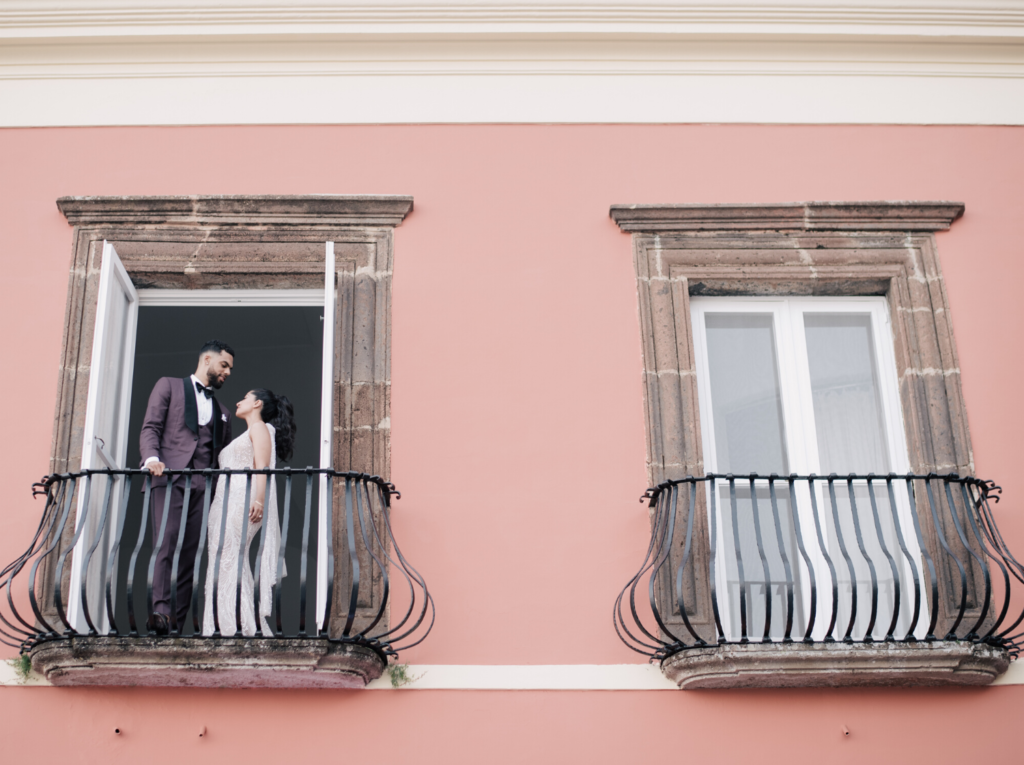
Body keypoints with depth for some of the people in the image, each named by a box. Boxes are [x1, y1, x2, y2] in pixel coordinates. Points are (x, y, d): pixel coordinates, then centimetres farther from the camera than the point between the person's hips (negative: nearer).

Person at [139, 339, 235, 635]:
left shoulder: (221, 411, 30)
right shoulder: (169, 386, 17)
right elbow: (150, 428, 5)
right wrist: (152, 458, -15)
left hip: (202, 485, 4)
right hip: (169, 476, -4)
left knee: (190, 552, -7)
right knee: (166, 542, -20)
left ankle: (178, 622, -11)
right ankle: (160, 610, -31)